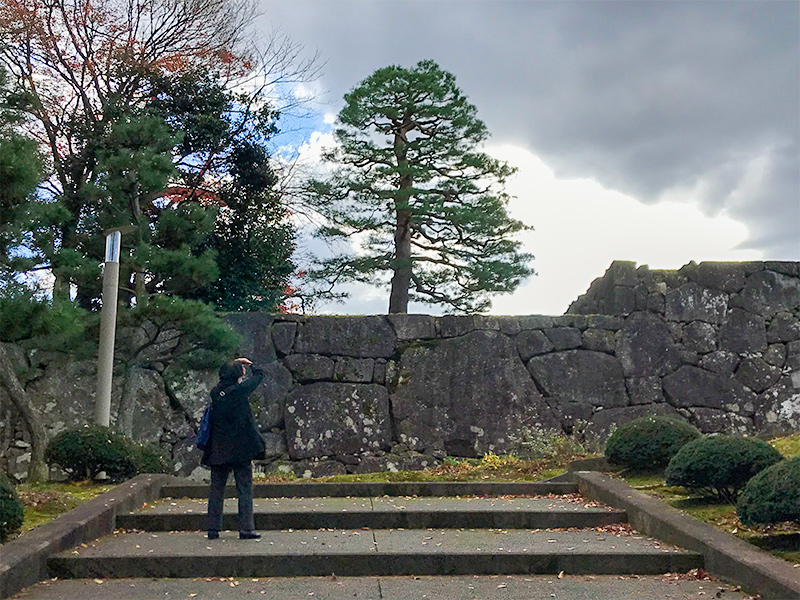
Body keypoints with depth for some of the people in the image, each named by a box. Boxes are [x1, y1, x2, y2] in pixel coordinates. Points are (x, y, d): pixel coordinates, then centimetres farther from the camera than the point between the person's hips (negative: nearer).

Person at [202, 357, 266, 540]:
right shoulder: (239, 389, -12)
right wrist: (249, 363, 19)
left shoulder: (216, 392, 1)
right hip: (240, 448, -5)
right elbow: (258, 375, 1)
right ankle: (246, 528, 3)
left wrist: (234, 366, 23)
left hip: (218, 449, 5)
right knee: (244, 490, 2)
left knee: (216, 489, 10)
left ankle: (213, 529, 13)